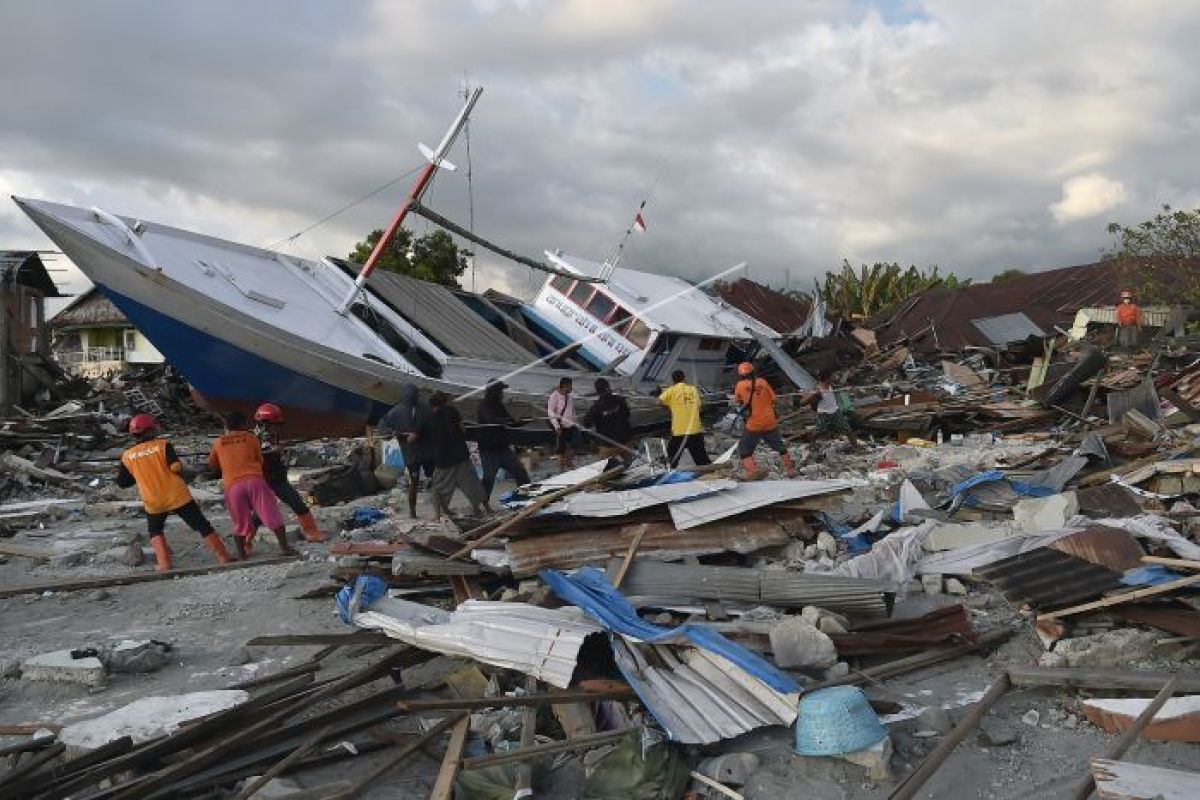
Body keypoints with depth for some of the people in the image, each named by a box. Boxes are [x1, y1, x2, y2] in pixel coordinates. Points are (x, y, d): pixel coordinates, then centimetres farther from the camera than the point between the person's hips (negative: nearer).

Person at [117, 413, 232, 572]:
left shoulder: (127, 456, 6)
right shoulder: (162, 444, -4)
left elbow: (122, 483, 12)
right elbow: (176, 467, -15)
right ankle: (223, 557, 3)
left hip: (154, 503, 2)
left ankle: (164, 563, 12)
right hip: (178, 497, -2)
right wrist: (181, 479, 6)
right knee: (203, 526, 6)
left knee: (155, 531, 27)